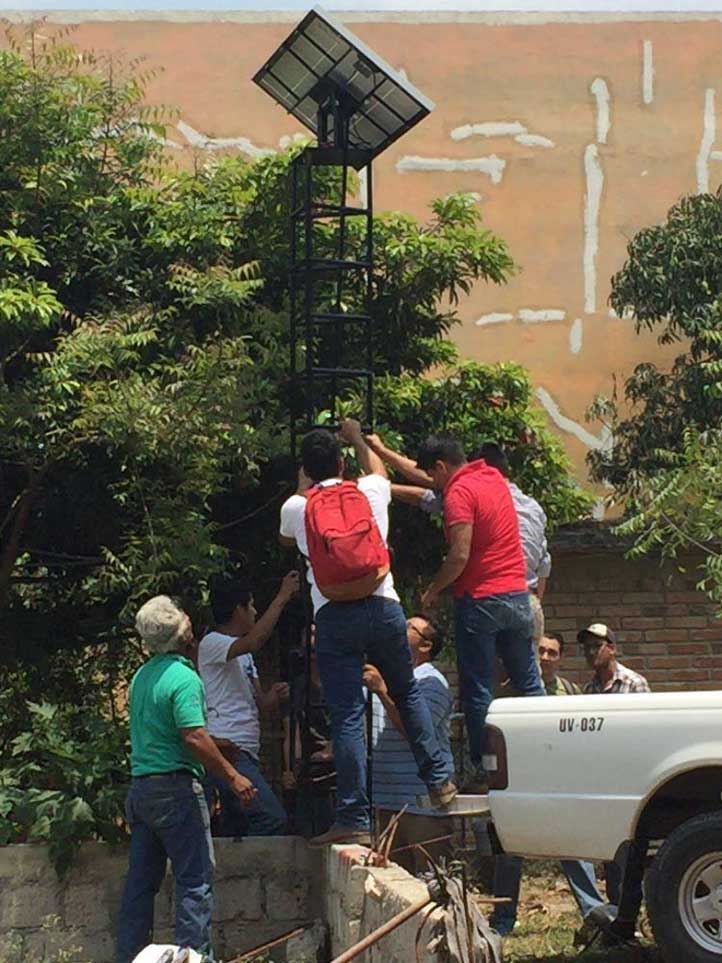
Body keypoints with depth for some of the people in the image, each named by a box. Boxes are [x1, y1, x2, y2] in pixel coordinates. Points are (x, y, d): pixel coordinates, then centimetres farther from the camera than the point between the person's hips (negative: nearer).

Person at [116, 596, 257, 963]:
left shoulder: (141, 676, 13)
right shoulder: (183, 677, -14)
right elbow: (194, 738, -21)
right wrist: (232, 777, -15)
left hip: (140, 787, 8)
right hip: (175, 786, -8)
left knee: (141, 881, 12)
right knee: (195, 878, -3)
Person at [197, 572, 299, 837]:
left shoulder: (242, 653, 23)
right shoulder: (212, 644, -6)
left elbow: (260, 703, 21)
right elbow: (254, 641, -26)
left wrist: (273, 697, -3)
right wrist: (282, 597, -20)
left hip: (246, 753, 10)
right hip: (228, 751, -10)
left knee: (235, 826, 8)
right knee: (271, 818, -21)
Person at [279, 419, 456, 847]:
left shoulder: (296, 508, 6)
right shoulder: (370, 492, 8)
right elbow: (379, 469, 35)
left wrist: (304, 486, 42)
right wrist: (357, 438, 51)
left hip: (333, 615, -1)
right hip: (383, 607, 1)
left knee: (347, 716, -4)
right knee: (408, 692, 23)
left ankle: (355, 819, -6)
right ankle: (439, 780, 24)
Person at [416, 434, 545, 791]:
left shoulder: (459, 493, -12)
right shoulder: (493, 477, 14)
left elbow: (460, 556, -20)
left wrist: (433, 591, -5)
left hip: (479, 600, -8)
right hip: (517, 596, 8)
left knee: (477, 691, 1)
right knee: (529, 682, 12)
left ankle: (485, 772, 3)